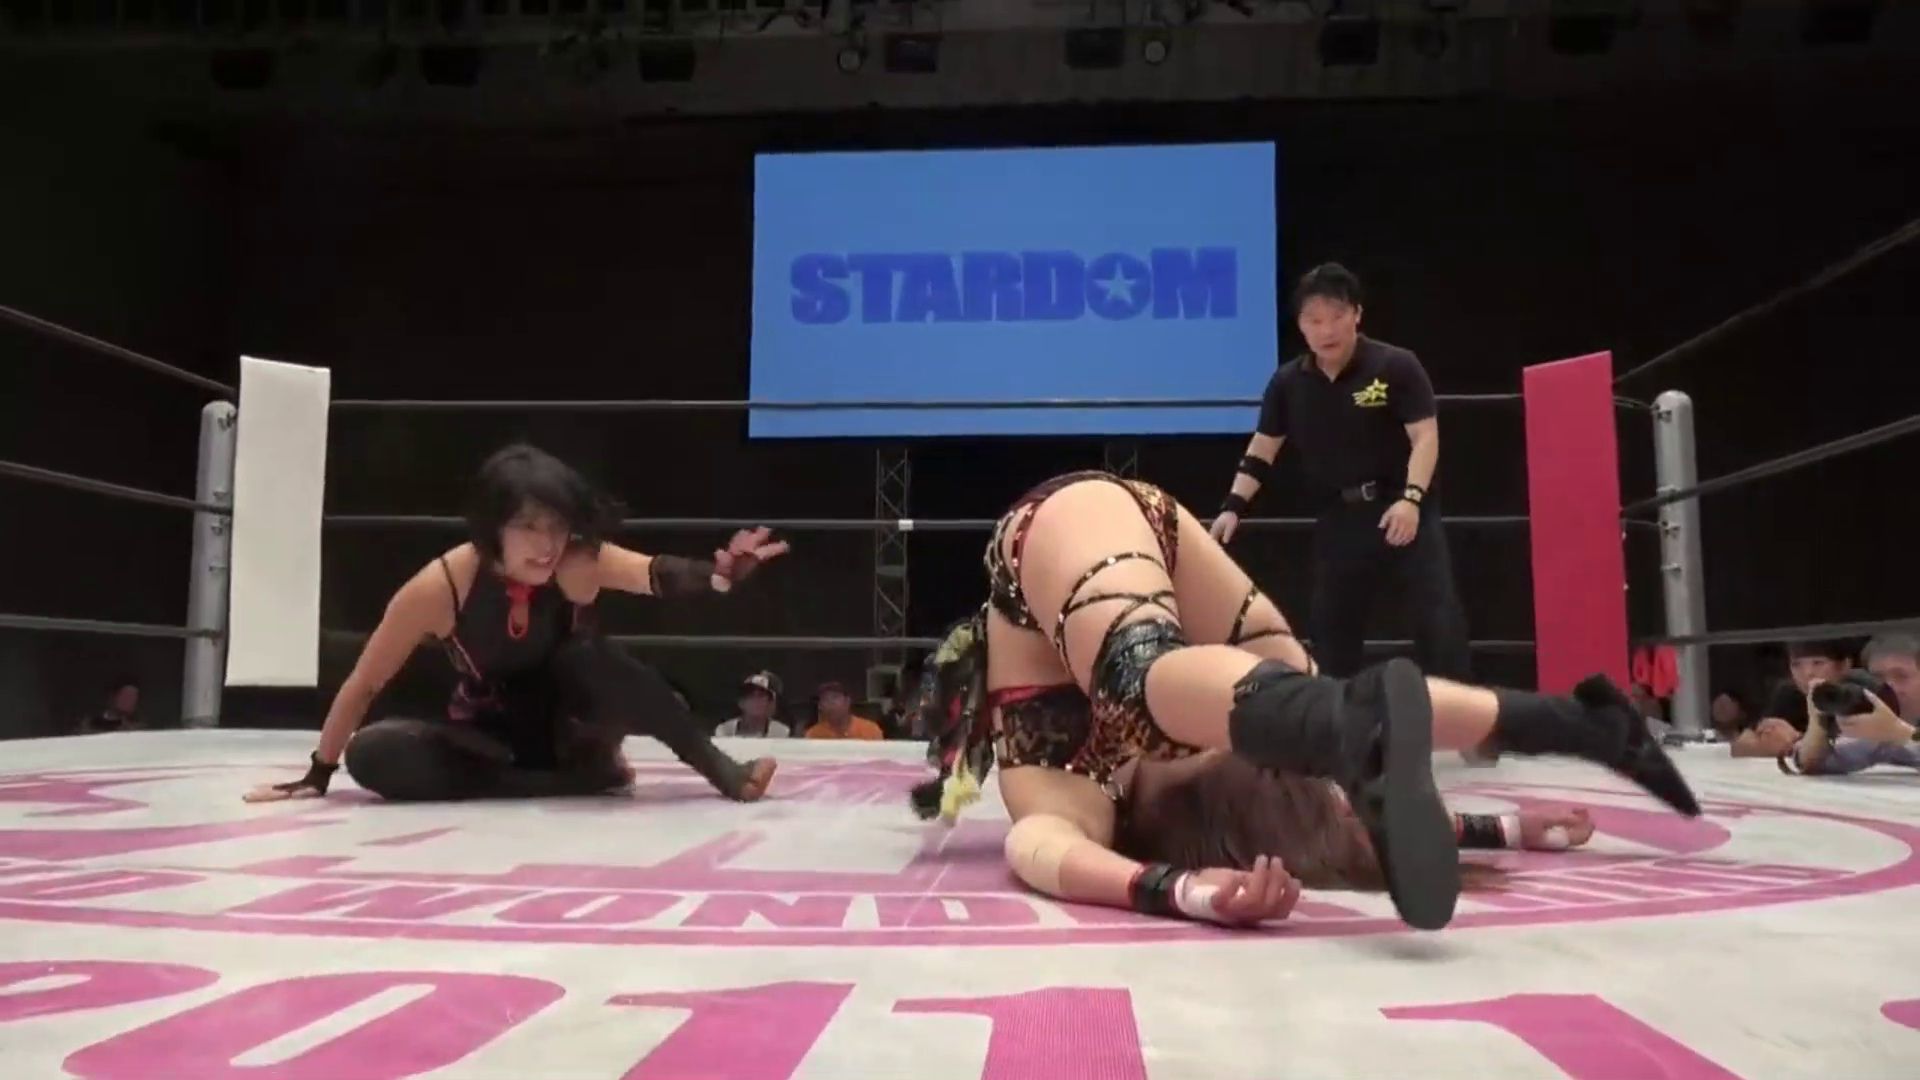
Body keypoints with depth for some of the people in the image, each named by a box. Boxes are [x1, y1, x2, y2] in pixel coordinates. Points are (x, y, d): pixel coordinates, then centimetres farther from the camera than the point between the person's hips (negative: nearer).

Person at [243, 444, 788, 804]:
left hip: (570, 721, -2)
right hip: (492, 734, 2)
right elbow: (362, 685, -12)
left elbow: (659, 574, -44)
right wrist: (316, 775, -6)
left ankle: (717, 767, -27)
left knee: (588, 656, -36)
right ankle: (590, 773, -24)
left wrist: (716, 575, -66)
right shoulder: (440, 586, -25)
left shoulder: (578, 562, -24)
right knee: (373, 754, -26)